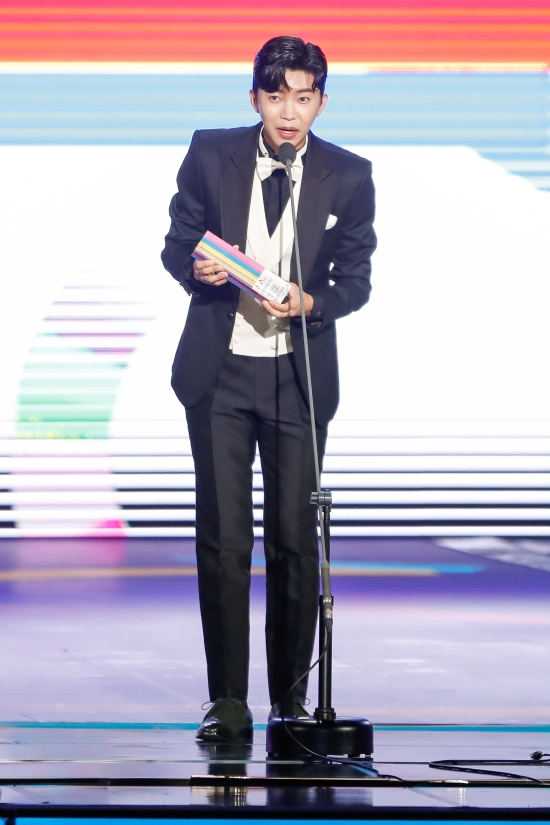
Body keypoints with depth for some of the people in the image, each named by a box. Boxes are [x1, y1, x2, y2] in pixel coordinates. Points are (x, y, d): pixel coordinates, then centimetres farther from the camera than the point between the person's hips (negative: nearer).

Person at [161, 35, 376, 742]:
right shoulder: (211, 153, 2)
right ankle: (227, 702, 5)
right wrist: (198, 268, -14)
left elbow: (356, 280, 4)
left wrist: (310, 302, -17)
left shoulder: (348, 177, 0)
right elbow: (175, 244, 8)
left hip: (299, 375, 0)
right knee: (223, 538, -1)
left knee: (295, 538, 1)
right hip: (219, 370, 0)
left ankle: (291, 697, 12)